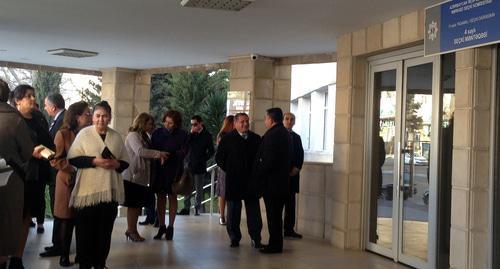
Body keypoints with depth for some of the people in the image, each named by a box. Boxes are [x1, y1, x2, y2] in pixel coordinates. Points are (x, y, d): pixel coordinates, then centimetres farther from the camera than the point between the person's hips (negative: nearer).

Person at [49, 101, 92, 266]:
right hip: (68, 182, -3)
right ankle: (64, 254, 18)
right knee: (66, 219, 6)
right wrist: (74, 168, -14)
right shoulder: (63, 134, -6)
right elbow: (55, 160, -8)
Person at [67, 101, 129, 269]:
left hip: (110, 190, 3)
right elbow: (72, 158, -7)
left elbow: (125, 162, 13)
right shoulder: (84, 134, -1)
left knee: (105, 230, 8)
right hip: (87, 190, -3)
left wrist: (116, 164, -9)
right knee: (86, 230, 1)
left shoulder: (116, 137, 9)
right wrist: (94, 161, -18)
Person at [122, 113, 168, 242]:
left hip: (141, 176, 9)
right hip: (133, 175, -8)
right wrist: (158, 153, -23)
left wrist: (157, 155, 1)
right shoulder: (133, 135, -9)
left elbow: (147, 154, 17)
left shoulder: (143, 136, 18)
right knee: (133, 204, -3)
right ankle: (131, 230, 4)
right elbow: (140, 151, -24)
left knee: (138, 204, 9)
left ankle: (132, 230, 15)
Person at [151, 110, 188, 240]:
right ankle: (161, 226, 12)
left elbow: (183, 152, -10)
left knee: (172, 197, 4)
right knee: (160, 196, 4)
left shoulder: (182, 135, -2)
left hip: (174, 170, -2)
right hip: (159, 169, 2)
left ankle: (170, 227, 12)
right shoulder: (157, 133, 5)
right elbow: (152, 149, 6)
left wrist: (169, 156, -22)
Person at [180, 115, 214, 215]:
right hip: (190, 165, 3)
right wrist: (191, 133, -9)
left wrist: (204, 159, -3)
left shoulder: (207, 135, -1)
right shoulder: (191, 134, 9)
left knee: (198, 189, 3)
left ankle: (197, 208, 10)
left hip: (199, 166, -3)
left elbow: (211, 151, 2)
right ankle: (186, 208, 9)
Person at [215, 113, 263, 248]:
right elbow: (219, 158, 2)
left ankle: (256, 239, 8)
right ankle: (234, 238, 16)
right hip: (233, 181, -1)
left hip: (251, 181, 2)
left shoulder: (256, 139, 6)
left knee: (254, 211, 2)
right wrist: (229, 171, -1)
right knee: (233, 211, 7)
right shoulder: (227, 139, 0)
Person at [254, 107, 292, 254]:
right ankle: (276, 243, 23)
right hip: (282, 180, 9)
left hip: (271, 181, -9)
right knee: (276, 213, 15)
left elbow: (268, 160, -23)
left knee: (273, 214, -2)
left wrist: (258, 173, -10)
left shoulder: (272, 135, -18)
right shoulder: (285, 133, 13)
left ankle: (275, 245, 4)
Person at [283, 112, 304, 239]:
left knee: (290, 202, 5)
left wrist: (297, 167, -6)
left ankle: (289, 229, 10)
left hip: (292, 173, 5)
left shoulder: (296, 137, 15)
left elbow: (300, 155, 12)